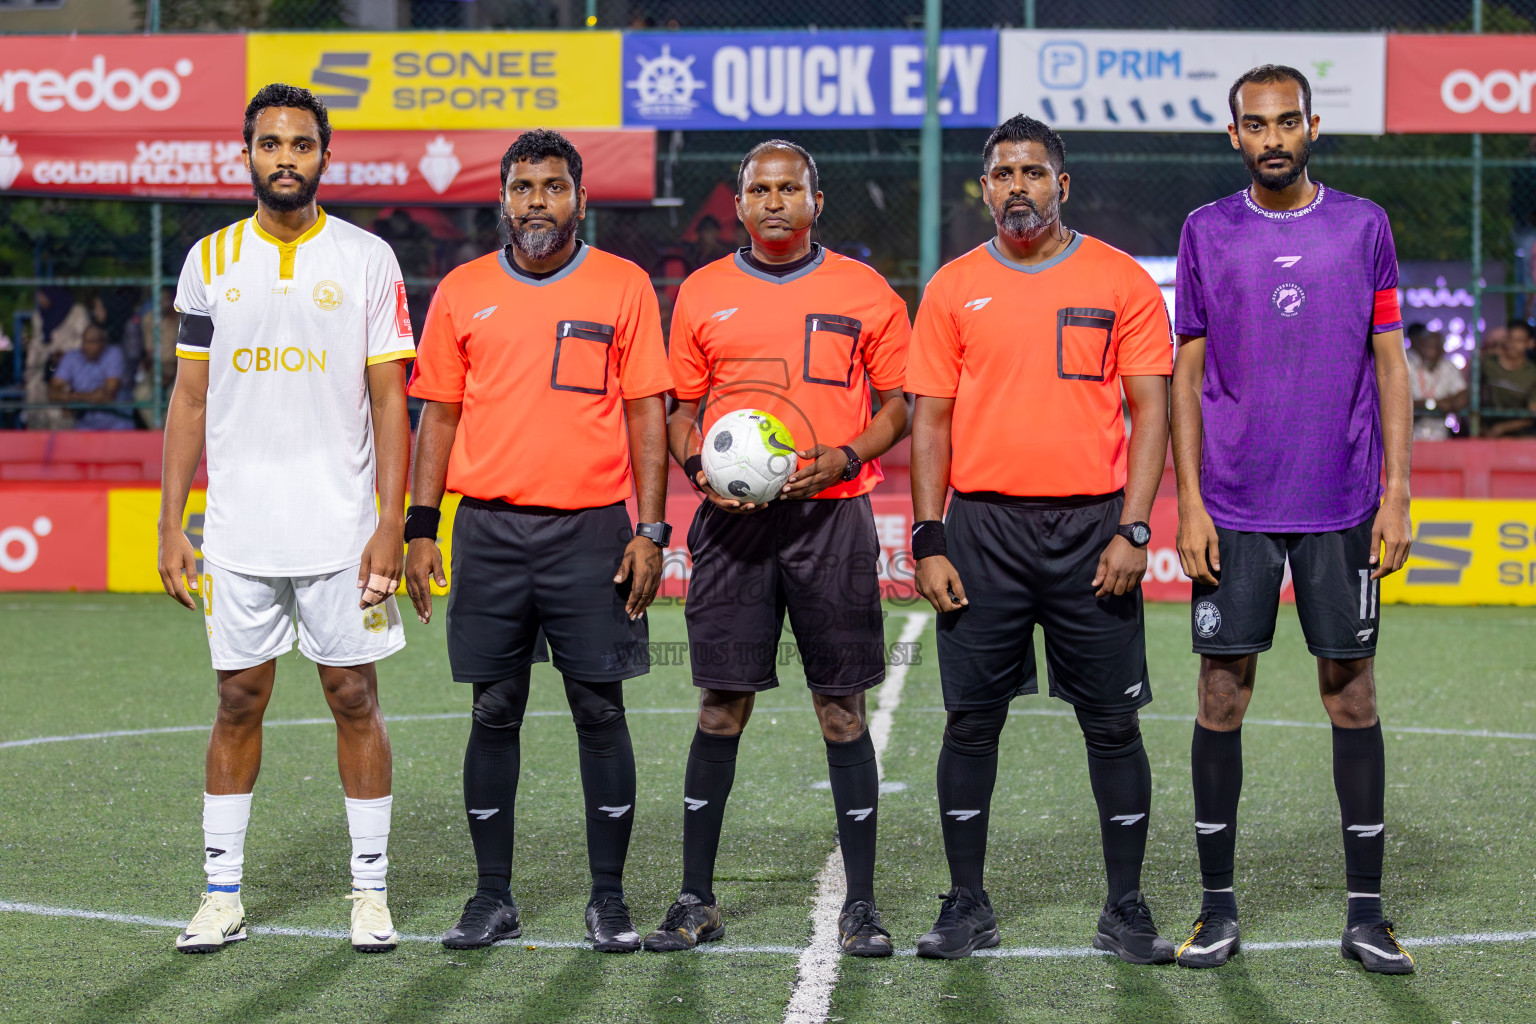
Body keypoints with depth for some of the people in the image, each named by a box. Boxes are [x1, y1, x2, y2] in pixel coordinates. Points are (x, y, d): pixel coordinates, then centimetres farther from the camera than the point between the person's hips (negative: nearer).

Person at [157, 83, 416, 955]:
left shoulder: (366, 259, 0)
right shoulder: (211, 261, 7)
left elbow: (390, 401, -1)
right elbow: (191, 399, 10)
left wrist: (391, 525, -9)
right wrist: (171, 525, 4)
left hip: (340, 528, -2)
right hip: (237, 531, 2)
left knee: (355, 698, 2)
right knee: (239, 701, 6)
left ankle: (371, 890, 10)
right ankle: (223, 896, 12)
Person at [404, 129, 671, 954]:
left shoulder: (623, 287, 3)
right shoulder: (463, 292, 8)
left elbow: (648, 413, 2)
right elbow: (438, 415, 11)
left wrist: (650, 529, -5)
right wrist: (420, 529, 3)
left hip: (591, 529, -2)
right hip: (488, 530, 2)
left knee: (601, 711, 0)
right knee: (494, 714, 5)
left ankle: (609, 900, 8)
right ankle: (492, 899, 13)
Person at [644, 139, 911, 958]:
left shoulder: (864, 293, 4)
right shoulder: (702, 294, 9)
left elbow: (898, 404, 7)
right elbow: (681, 407, 15)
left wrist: (845, 458, -10)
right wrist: (697, 464, -5)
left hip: (830, 517, -1)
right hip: (732, 522, 1)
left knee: (842, 709, 0)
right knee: (720, 708, 2)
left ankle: (860, 905, 6)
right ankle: (696, 900, 10)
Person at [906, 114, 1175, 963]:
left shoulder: (1121, 281, 3)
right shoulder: (953, 288, 7)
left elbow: (1150, 411, 1)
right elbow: (931, 418, 7)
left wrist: (1133, 529, -8)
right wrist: (929, 541, -1)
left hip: (1092, 525, -1)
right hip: (983, 523, 1)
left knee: (1112, 722, 2)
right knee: (972, 719, 3)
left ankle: (1125, 909, 10)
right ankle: (966, 905, 13)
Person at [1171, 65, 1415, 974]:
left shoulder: (1363, 226, 5)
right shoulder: (1207, 233, 5)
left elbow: (1390, 363, 6)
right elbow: (1189, 372, 7)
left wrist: (1397, 493, -2)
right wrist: (1190, 504, -1)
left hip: (1341, 508, 0)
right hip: (1235, 508, 0)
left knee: (1354, 696, 2)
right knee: (1223, 697, 1)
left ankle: (1366, 914, 8)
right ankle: (1219, 910, 10)